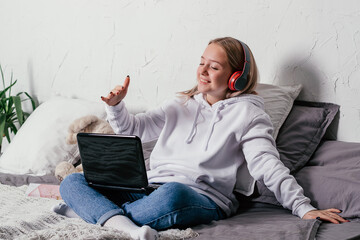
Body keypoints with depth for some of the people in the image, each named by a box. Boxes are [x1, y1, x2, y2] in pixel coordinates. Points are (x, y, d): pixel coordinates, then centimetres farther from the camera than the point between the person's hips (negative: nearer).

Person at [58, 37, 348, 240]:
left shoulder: (246, 113, 8)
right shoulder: (181, 105, 25)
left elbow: (269, 166, -3)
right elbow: (133, 128, 25)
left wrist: (304, 207, -16)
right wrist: (115, 106, 2)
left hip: (201, 197, -6)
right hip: (150, 188, 6)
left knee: (172, 195, -44)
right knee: (73, 181, -14)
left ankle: (100, 213, -22)